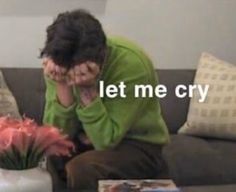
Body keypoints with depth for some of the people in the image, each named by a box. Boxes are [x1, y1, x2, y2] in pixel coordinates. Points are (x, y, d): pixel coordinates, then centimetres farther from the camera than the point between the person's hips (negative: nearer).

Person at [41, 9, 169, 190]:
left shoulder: (132, 65, -28)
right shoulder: (62, 64, -14)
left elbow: (106, 140, -26)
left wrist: (88, 90, -37)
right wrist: (63, 86, -31)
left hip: (138, 144, -4)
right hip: (89, 137, 4)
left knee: (78, 170, -29)